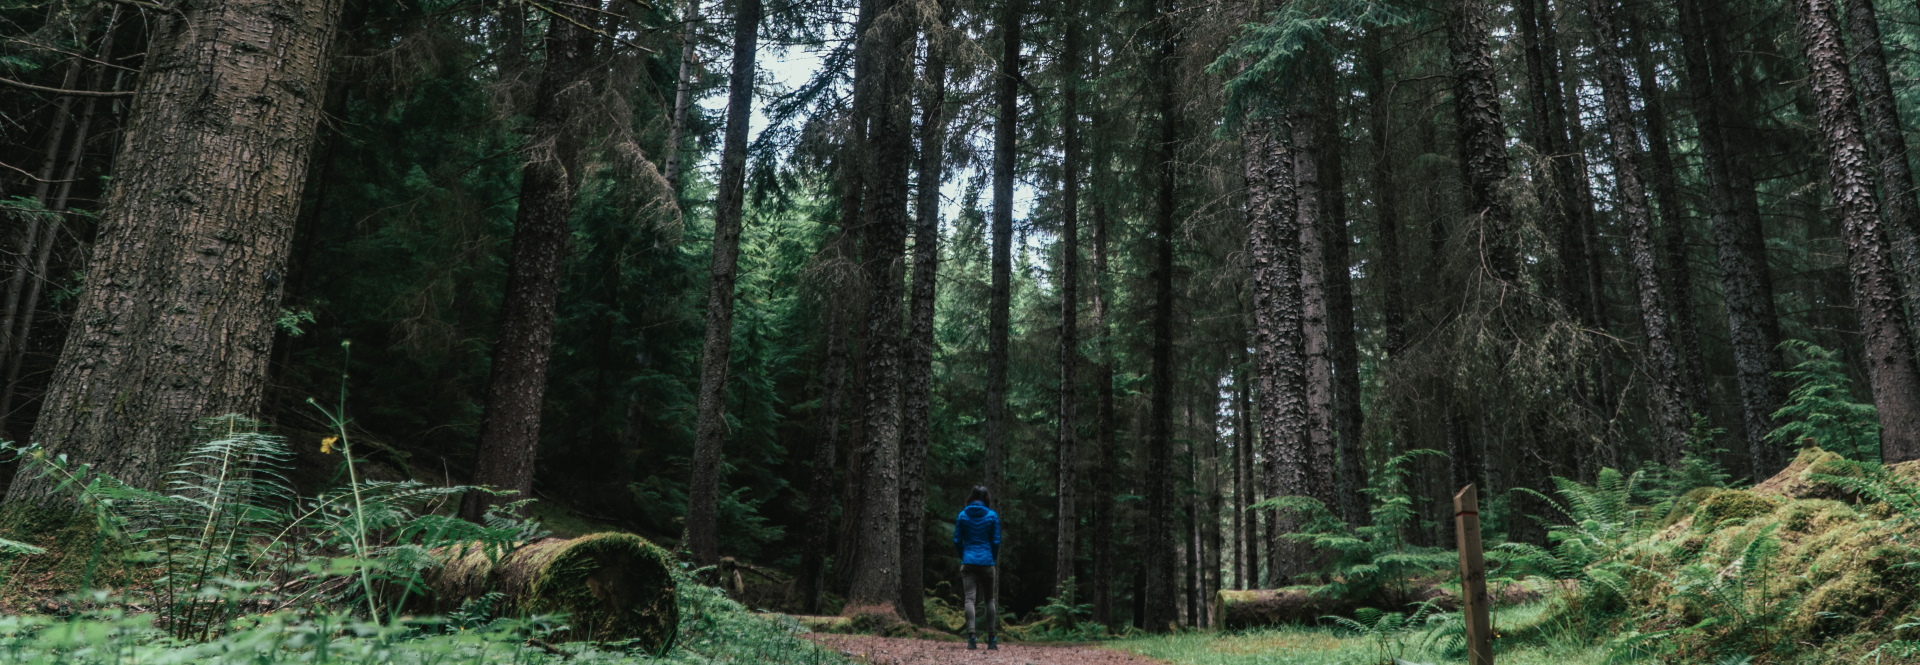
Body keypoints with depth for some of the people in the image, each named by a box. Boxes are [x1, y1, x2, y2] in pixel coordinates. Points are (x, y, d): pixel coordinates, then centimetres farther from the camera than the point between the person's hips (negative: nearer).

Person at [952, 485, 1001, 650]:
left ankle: (971, 638, -17)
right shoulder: (992, 516, 0)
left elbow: (957, 540, 3)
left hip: (968, 561, 1)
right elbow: (996, 541, -1)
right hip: (987, 562, 0)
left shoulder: (962, 515, 4)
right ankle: (992, 639, 14)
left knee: (969, 599, -5)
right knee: (990, 600, 10)